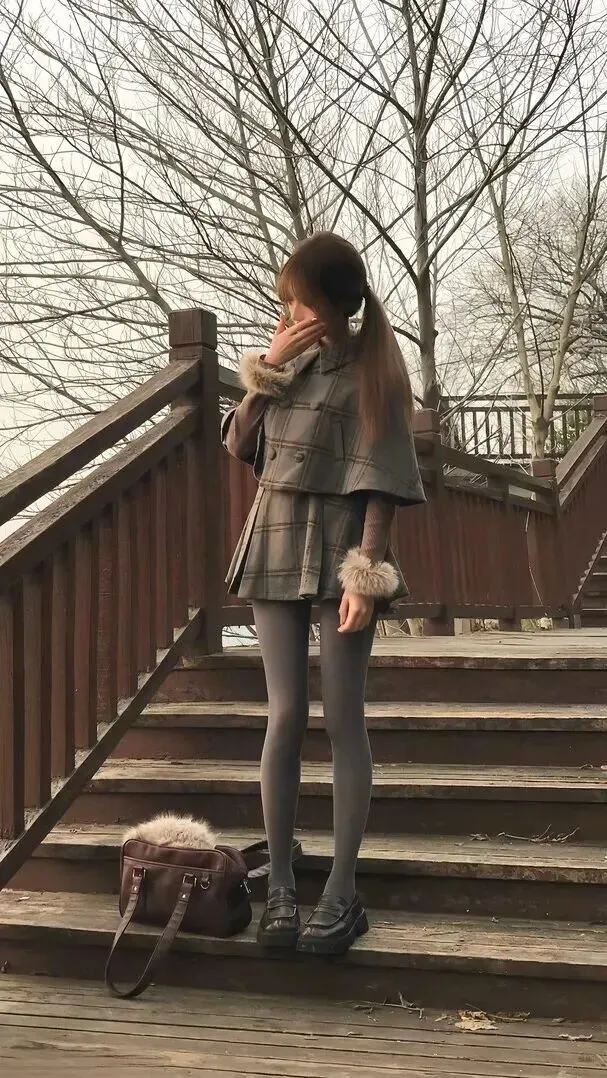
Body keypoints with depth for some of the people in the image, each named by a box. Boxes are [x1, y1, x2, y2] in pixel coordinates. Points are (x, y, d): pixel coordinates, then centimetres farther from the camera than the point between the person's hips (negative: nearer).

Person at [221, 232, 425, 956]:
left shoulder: (371, 372, -6)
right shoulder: (289, 361, 11)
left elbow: (380, 483, -11)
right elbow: (238, 446, 7)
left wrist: (366, 576, -18)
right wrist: (266, 372, -4)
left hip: (340, 551, -4)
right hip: (276, 546, 4)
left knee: (343, 720, -1)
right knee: (285, 718, 2)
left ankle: (342, 891, 6)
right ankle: (279, 885, 8)